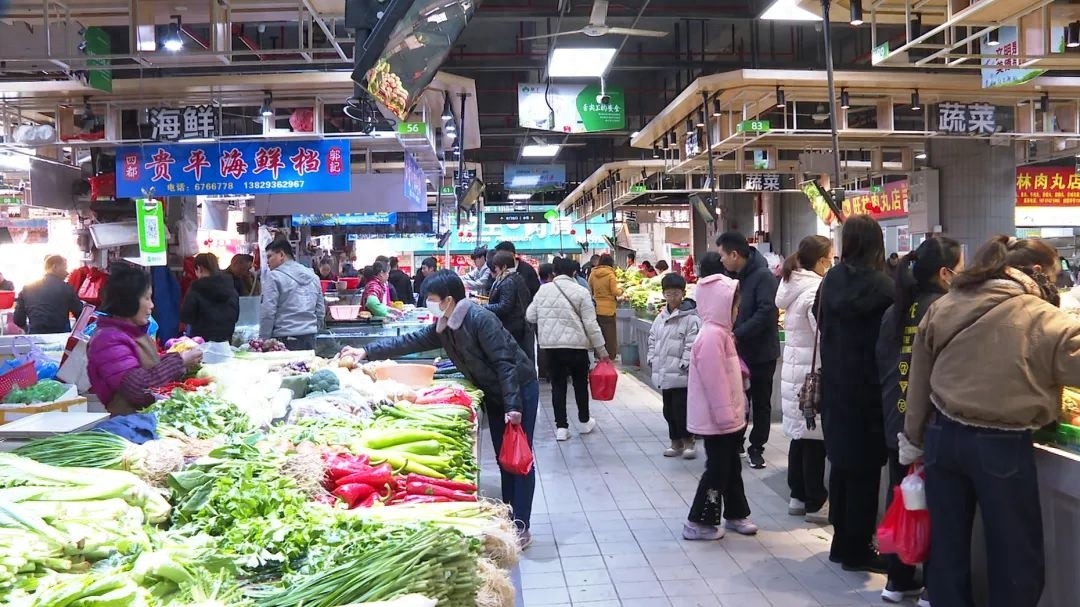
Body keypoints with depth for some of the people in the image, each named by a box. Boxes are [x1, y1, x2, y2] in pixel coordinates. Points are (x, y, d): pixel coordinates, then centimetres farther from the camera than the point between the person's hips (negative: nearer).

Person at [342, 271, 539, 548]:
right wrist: (366, 353, 4)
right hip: (493, 394, 8)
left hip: (519, 390, -8)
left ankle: (521, 529, 2)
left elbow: (504, 362, -26)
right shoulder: (444, 327, 2)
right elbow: (409, 341, 6)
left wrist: (513, 405, -28)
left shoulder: (480, 320, -25)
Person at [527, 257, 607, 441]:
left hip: (550, 344, 2)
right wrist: (600, 347, -2)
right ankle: (585, 422, 28)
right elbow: (590, 324, -8)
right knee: (580, 383, 16)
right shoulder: (581, 291, -7)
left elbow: (530, 316, 6)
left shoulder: (543, 289, 1)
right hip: (576, 344, -2)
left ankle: (561, 427, 8)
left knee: (558, 385, 9)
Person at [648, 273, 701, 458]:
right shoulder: (660, 318, 11)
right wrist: (652, 359, 9)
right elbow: (652, 339, 18)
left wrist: (684, 364, -18)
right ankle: (676, 442, 24)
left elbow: (692, 345, -15)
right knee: (669, 410, 13)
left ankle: (688, 441, 12)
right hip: (663, 373, 7)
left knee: (681, 408, -4)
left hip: (681, 374, -7)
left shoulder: (691, 318, -11)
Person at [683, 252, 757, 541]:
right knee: (718, 469, -1)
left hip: (728, 416, 10)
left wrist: (735, 412, 22)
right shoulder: (712, 336, -22)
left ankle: (736, 514, 31)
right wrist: (726, 416, -21)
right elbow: (714, 381, -24)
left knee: (731, 466, 18)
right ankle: (699, 522, 9)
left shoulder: (721, 332, 11)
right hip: (717, 419, -10)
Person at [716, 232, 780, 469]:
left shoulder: (763, 276, -17)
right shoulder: (732, 276, 5)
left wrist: (738, 335, -28)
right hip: (737, 350, 6)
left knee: (761, 402, 9)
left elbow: (767, 312, -26)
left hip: (761, 352, -6)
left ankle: (756, 448, 19)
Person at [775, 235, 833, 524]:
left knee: (800, 435, 15)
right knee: (815, 438, 0)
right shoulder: (815, 290, -18)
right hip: (813, 374, -9)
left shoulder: (794, 286, 11)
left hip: (795, 370, 9)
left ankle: (799, 496, 23)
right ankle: (816, 503, 8)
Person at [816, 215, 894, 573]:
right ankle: (857, 549, 12)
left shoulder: (831, 281, 1)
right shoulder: (881, 286, -15)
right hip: (868, 388, -6)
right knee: (864, 467, 4)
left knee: (842, 462, 16)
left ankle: (842, 540, 25)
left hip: (834, 386, 6)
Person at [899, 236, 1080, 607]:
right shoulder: (1047, 322, -11)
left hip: (943, 435, 5)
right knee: (1016, 558, 12)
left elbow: (918, 382, 7)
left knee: (947, 547, 16)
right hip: (1002, 447, -5)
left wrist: (913, 438, 15)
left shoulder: (943, 307, 3)